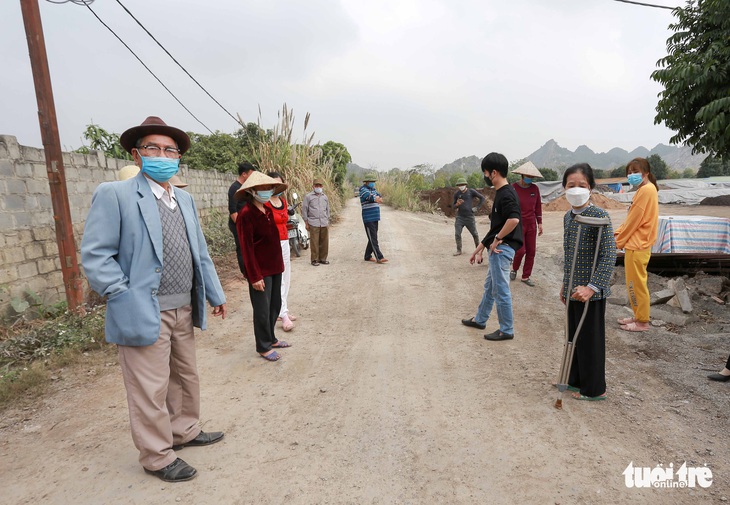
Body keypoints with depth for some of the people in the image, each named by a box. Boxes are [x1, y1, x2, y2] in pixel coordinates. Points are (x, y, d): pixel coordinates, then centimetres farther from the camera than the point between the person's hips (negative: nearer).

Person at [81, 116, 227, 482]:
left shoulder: (185, 200, 11)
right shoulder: (114, 195, -9)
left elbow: (200, 253, 14)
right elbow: (95, 256, -13)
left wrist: (215, 295, 13)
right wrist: (129, 303, -18)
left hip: (184, 311, 7)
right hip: (145, 314, -7)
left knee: (186, 377, 21)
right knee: (150, 391, 7)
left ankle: (184, 431, 43)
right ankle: (157, 457, 27)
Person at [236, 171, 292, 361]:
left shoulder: (268, 210, 8)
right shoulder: (246, 214, -16)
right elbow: (247, 248, -18)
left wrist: (280, 263, 14)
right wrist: (255, 276, -18)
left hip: (275, 267, 8)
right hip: (260, 270, -8)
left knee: (275, 305, 17)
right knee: (262, 310, 4)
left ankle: (271, 339, 35)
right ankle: (263, 347, 20)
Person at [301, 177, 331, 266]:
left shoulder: (325, 197, 16)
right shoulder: (308, 196, 1)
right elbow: (304, 209, 2)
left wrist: (328, 221, 18)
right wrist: (306, 223, -2)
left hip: (324, 224, 4)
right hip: (313, 224, -4)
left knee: (324, 242, 5)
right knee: (314, 242, -4)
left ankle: (323, 259, 17)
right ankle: (315, 260, 5)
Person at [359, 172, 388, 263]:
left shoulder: (373, 189, 17)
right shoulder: (363, 189, -7)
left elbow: (379, 196, 2)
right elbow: (368, 195, -25)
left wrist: (379, 197, -22)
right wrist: (375, 199, -43)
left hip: (375, 218, 8)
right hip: (368, 219, -8)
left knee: (373, 238, 12)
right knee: (373, 239, -8)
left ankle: (368, 256, 22)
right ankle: (379, 257, -10)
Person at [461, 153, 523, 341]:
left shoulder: (506, 194, -17)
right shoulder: (500, 193, 14)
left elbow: (514, 220, -33)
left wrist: (497, 239, -20)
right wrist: (479, 249, 21)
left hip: (502, 248, -11)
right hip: (497, 248, 11)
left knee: (501, 290, 1)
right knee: (490, 286, 21)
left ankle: (506, 330, 14)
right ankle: (479, 320, 37)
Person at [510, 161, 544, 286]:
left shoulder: (535, 188, 4)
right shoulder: (513, 188, -10)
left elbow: (538, 206, 11)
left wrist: (540, 223, 8)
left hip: (531, 224, 5)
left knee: (531, 251, 5)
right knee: (520, 250, -8)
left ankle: (526, 276, 18)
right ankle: (514, 269, 22)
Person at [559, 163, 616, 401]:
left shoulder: (598, 216, -16)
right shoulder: (568, 216, 7)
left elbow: (609, 256, -21)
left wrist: (591, 287, -28)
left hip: (591, 292, -7)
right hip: (574, 289, 8)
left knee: (590, 338, 5)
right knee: (574, 335, 18)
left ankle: (594, 389, 23)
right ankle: (576, 380, 35)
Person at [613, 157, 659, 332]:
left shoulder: (647, 189, -15)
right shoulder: (643, 190, 16)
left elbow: (634, 220, -16)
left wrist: (619, 241, -9)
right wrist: (618, 233, 5)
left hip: (637, 246, -10)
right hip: (634, 244, 10)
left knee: (637, 284, -2)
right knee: (634, 283, 16)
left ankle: (643, 322, 8)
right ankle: (638, 316, 27)